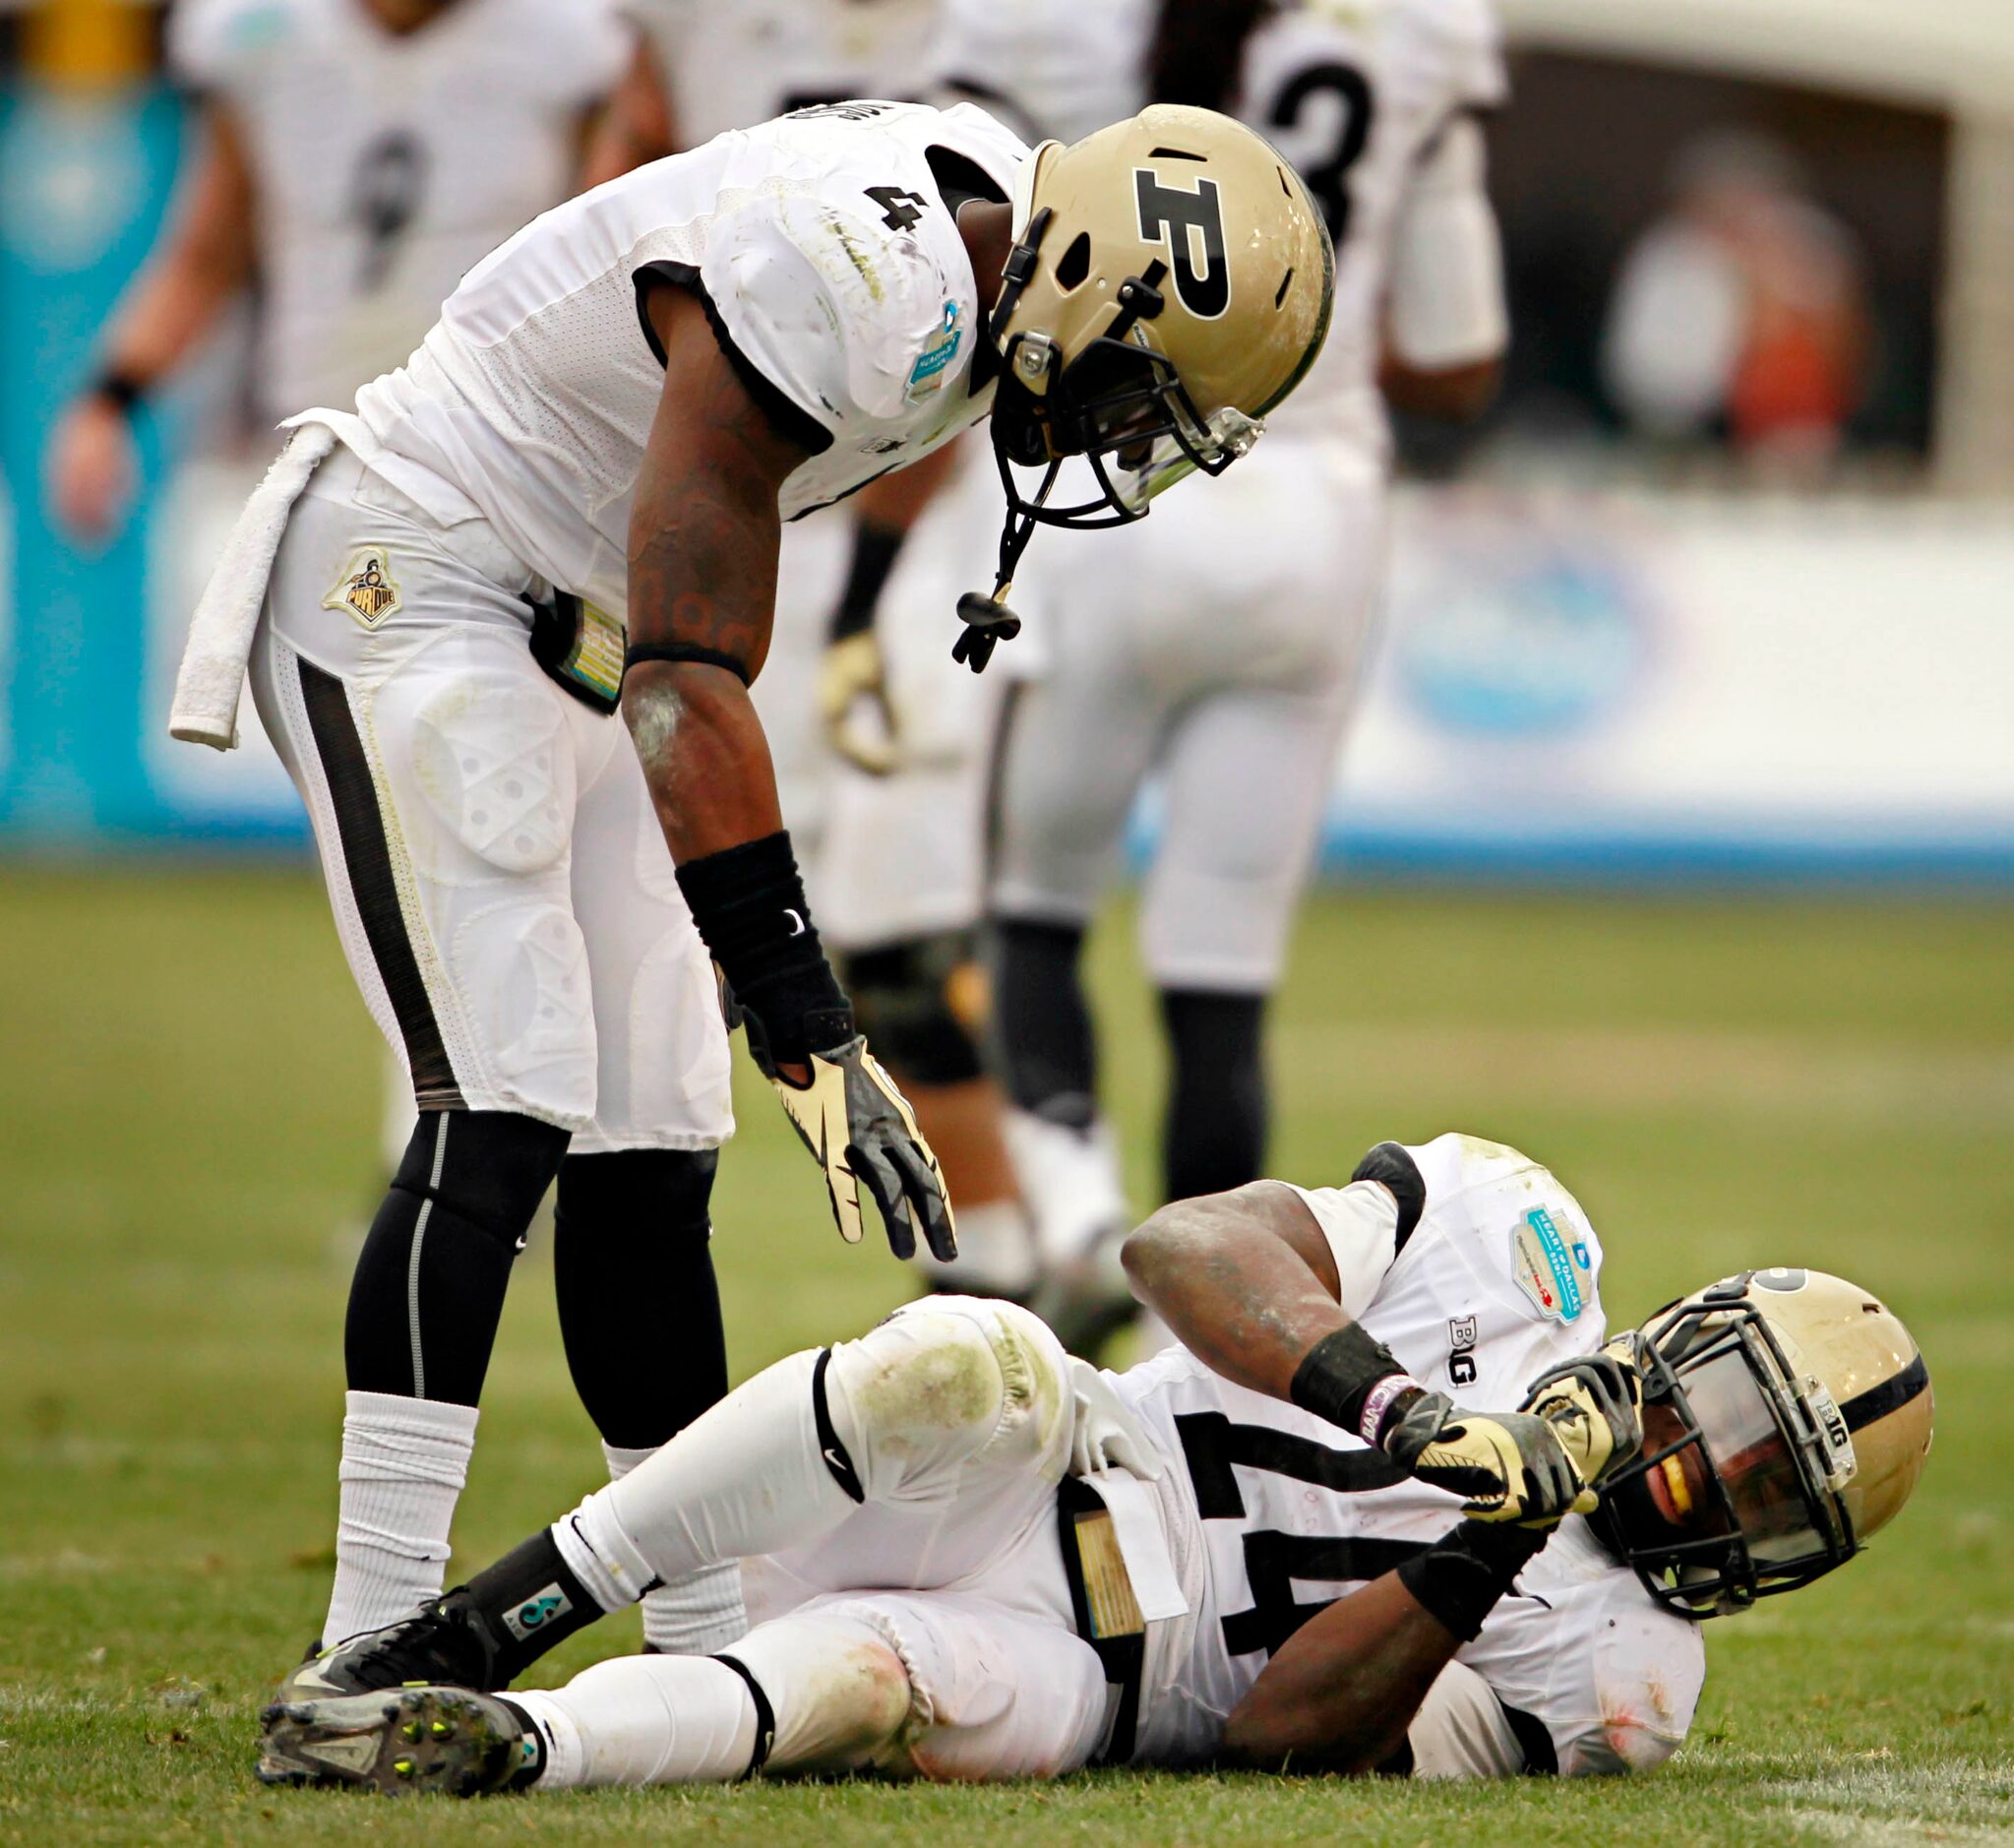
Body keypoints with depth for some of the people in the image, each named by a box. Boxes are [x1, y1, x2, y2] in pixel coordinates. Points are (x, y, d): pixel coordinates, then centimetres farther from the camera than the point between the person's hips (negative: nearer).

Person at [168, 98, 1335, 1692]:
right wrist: (807, 1024, -31)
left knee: (648, 1154, 6)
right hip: (409, 586, -9)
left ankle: (715, 1644, 10)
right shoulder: (841, 286, -30)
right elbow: (691, 684, -29)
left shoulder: (986, 222, 0)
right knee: (507, 1112, -19)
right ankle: (367, 1653, -22)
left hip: (571, 631, 9)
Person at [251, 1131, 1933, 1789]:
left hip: (1071, 1678, -1)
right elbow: (1188, 1248, -8)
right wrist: (1376, 1397, -24)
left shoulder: (1612, 1666, 3)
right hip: (1023, 1476, 2)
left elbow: (1295, 1734, -9)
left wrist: (1493, 1544, -20)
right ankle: (498, 1621, -32)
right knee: (978, 1363, -35)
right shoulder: (1519, 1242, 5)